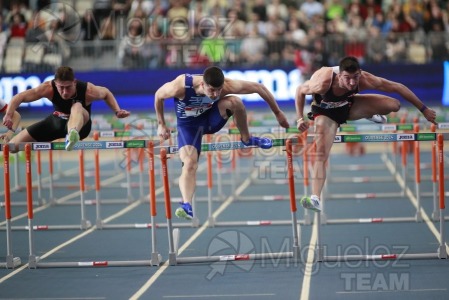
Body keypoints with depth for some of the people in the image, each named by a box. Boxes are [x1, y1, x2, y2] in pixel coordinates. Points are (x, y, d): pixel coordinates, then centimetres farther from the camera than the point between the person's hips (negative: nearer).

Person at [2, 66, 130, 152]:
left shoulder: (88, 91, -28)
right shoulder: (48, 88, -27)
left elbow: (106, 93, -4)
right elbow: (19, 97, -20)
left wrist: (117, 111, -17)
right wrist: (9, 115, -36)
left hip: (80, 124, -3)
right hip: (56, 121, 3)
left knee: (77, 107, -43)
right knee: (13, 146, -5)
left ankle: (72, 136, -75)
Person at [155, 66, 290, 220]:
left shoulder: (226, 86, -31)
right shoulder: (180, 86, -35)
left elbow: (258, 87, -19)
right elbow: (158, 96, -14)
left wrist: (277, 113, -11)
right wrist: (161, 125, -7)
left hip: (211, 117, 2)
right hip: (188, 124, -2)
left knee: (234, 101, -28)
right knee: (189, 164, -25)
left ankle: (247, 139, -6)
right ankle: (186, 205, -30)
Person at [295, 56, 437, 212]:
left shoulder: (365, 80, -33)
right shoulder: (323, 82, -40)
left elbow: (398, 87, -22)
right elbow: (300, 91, -19)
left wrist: (424, 109, -16)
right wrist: (300, 119, -26)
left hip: (348, 104, 3)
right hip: (325, 112, -3)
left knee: (394, 104, -12)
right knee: (321, 153, -22)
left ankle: (371, 115, 22)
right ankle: (315, 198, -24)